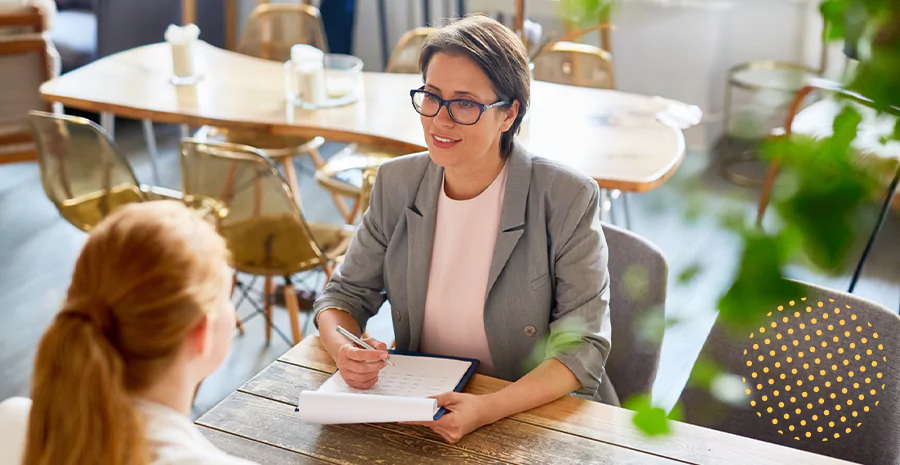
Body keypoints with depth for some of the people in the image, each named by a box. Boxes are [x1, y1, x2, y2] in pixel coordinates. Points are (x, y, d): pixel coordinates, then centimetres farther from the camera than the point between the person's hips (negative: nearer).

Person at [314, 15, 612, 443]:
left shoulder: (568, 199, -14)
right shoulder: (397, 183, -1)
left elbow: (582, 344, -14)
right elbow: (347, 292, 6)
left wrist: (489, 408, -29)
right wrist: (343, 348, -17)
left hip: (536, 413, -2)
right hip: (416, 405, 3)